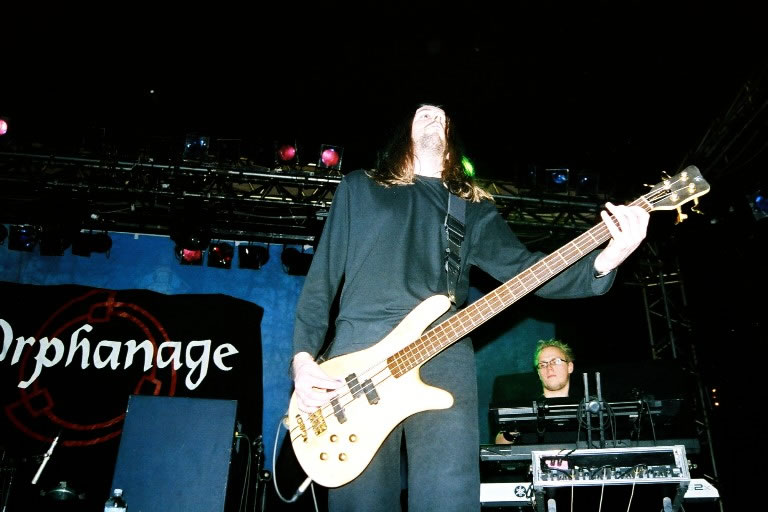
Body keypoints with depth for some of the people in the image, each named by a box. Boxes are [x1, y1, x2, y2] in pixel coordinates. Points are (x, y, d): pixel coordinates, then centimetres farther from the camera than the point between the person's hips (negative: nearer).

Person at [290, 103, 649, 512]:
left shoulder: (474, 208, 22)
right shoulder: (359, 187, 19)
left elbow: (524, 268, 9)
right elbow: (322, 276, 14)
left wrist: (603, 261, -8)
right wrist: (303, 355, 2)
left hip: (443, 356, 1)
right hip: (358, 351, 0)